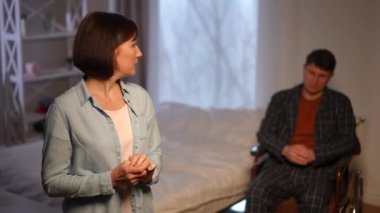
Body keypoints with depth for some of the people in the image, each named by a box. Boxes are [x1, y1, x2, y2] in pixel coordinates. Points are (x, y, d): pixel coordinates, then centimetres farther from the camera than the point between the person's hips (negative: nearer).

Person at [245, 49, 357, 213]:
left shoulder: (340, 103, 13)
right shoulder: (281, 98, 15)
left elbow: (348, 141, 3)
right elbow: (264, 133, 7)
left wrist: (313, 154, -14)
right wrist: (285, 149, -14)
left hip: (318, 169, -1)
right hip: (281, 165, 1)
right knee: (256, 193, -31)